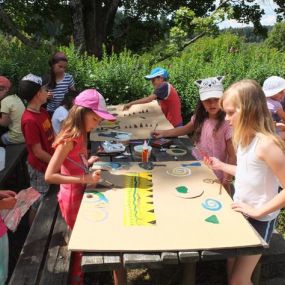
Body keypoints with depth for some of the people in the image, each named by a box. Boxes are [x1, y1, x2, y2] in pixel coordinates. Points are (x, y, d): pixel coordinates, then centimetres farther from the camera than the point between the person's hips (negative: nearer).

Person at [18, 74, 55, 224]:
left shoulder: (42, 111, -1)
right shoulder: (30, 120, -27)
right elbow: (38, 152, -23)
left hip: (49, 164, 8)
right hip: (40, 168, -8)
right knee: (38, 205, 12)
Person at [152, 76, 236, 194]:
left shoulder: (226, 124, -21)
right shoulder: (200, 119, -4)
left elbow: (232, 156, -16)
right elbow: (185, 129, 16)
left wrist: (227, 180, -14)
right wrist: (164, 133, 6)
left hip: (216, 177, -5)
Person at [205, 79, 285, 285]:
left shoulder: (266, 143, -26)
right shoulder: (246, 138, 1)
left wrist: (258, 211, -21)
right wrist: (222, 166, 9)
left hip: (258, 221, -8)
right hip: (240, 214, 8)